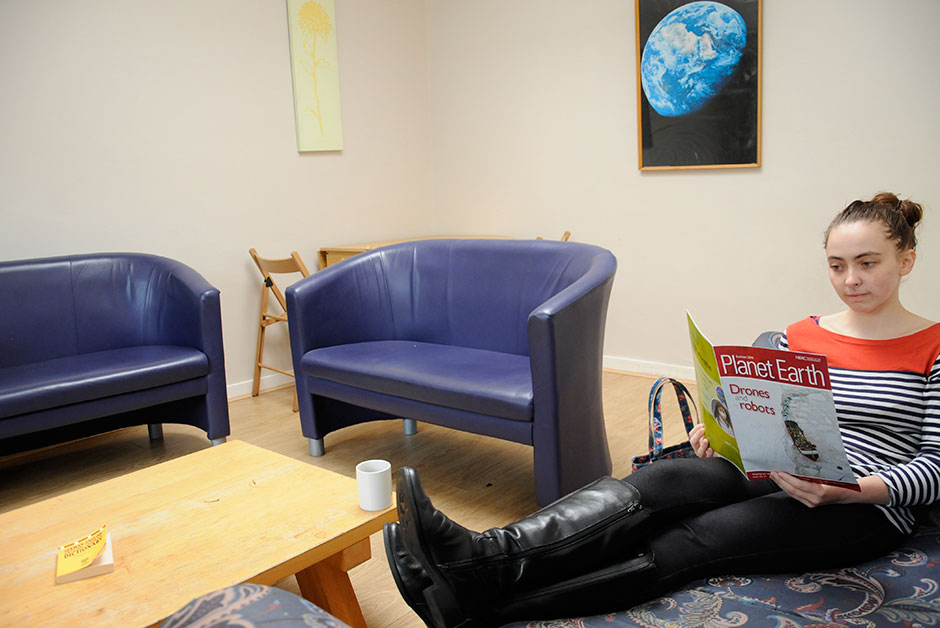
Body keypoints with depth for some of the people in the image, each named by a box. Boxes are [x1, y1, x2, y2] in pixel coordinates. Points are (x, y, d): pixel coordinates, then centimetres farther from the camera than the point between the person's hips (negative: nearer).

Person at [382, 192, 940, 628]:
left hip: (869, 508, -4)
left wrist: (851, 490, -22)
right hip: (780, 479, 5)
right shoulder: (800, 338, 13)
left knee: (684, 544, -29)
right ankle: (481, 557, -42)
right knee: (666, 479, -28)